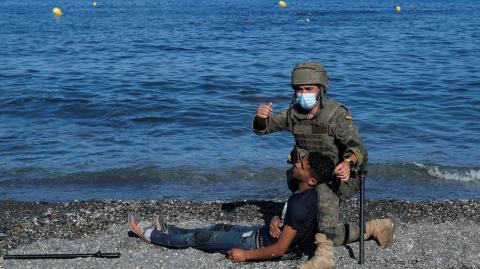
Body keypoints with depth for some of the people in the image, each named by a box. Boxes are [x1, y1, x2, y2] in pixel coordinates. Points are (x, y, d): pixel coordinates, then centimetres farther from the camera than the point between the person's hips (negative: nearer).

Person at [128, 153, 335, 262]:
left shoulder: (300, 205, -34)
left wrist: (246, 255, -19)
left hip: (264, 243, -8)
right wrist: (276, 219, -8)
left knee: (200, 238, 5)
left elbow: (280, 249, -30)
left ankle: (149, 234, 22)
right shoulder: (308, 194, -6)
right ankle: (170, 231, 40)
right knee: (220, 228, 20)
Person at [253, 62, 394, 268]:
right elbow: (262, 128, -1)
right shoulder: (294, 113, -5)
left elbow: (357, 148, -34)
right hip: (308, 179, 6)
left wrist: (349, 163, -58)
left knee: (324, 189, -40)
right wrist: (262, 116, -27)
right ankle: (375, 227, 27)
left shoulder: (336, 114, -22)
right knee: (330, 235, 7)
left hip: (339, 176, -6)